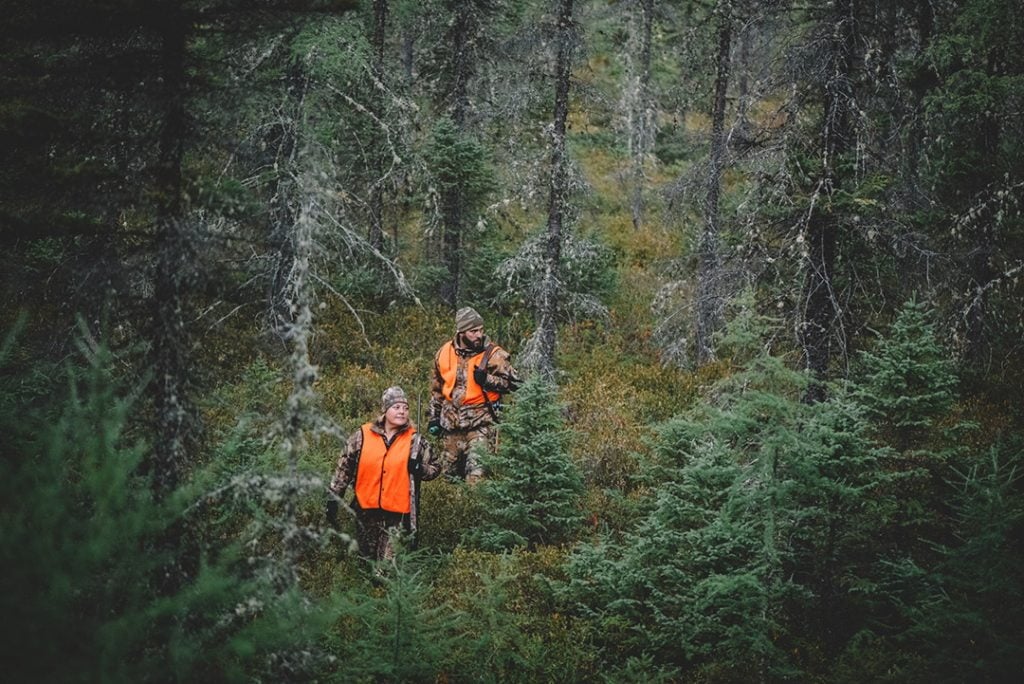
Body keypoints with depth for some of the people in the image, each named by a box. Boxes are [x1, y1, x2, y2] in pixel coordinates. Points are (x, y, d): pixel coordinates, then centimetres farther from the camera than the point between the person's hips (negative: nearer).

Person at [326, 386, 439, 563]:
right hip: (366, 511, 2)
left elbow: (434, 468, 11)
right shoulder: (362, 436, 2)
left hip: (397, 515, -2)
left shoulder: (415, 440, 2)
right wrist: (333, 499, 5)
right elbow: (343, 468, 7)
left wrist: (419, 469, -12)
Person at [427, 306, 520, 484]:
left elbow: (513, 383, -7)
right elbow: (437, 389, 17)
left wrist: (487, 379, -20)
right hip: (451, 421, 5)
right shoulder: (444, 353, 4)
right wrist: (433, 417, 17)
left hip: (481, 423, -5)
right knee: (450, 473, 14)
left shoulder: (493, 355, -9)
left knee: (477, 476, -16)